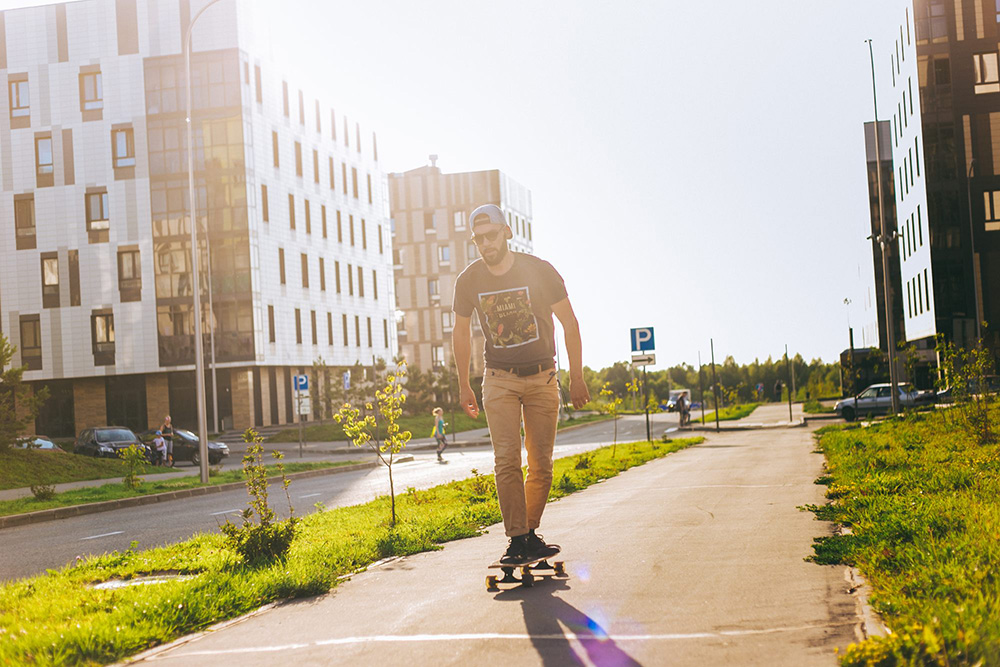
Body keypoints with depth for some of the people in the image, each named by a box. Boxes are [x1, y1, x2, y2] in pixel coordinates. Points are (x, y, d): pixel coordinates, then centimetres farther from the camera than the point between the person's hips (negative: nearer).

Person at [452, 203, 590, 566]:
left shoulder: (540, 271, -9)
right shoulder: (469, 281, -5)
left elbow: (569, 324, 0)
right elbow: (461, 332, 11)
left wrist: (577, 378, 0)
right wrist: (464, 386, 13)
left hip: (542, 378, 0)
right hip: (499, 380, 0)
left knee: (541, 465, 1)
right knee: (507, 461, -12)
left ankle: (531, 533, 15)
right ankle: (516, 540, -10)